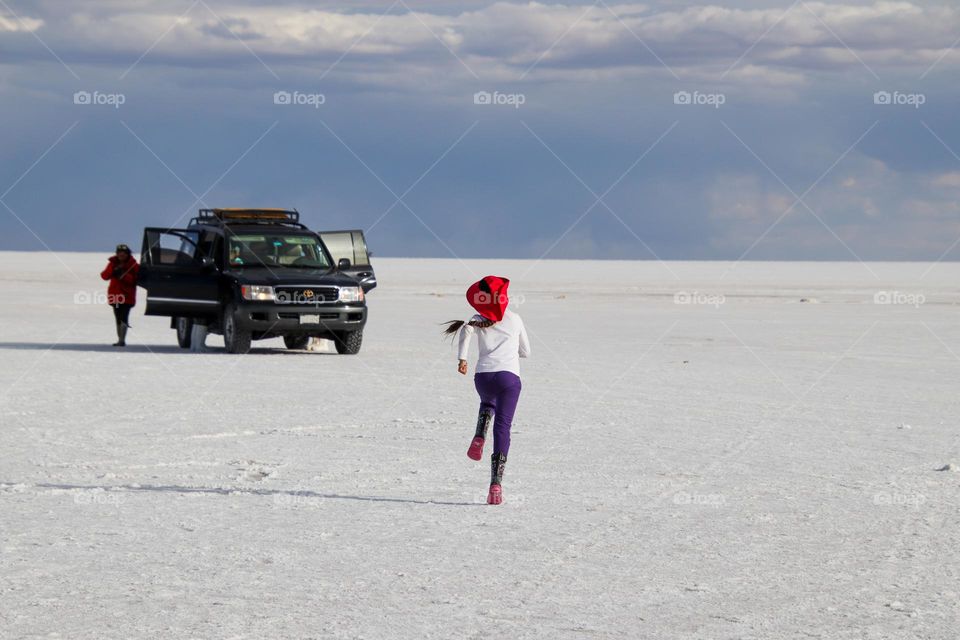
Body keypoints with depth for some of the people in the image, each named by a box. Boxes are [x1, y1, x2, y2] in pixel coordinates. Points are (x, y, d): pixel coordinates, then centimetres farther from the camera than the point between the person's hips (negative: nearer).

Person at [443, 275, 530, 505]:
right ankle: (496, 484, -17)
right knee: (502, 427, -4)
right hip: (509, 375, -1)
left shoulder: (479, 320, 13)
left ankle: (479, 438, 8)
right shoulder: (515, 320, 15)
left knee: (487, 403, 37)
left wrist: (462, 358, -17)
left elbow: (466, 330, -11)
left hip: (483, 375, 1)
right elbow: (525, 352, 22)